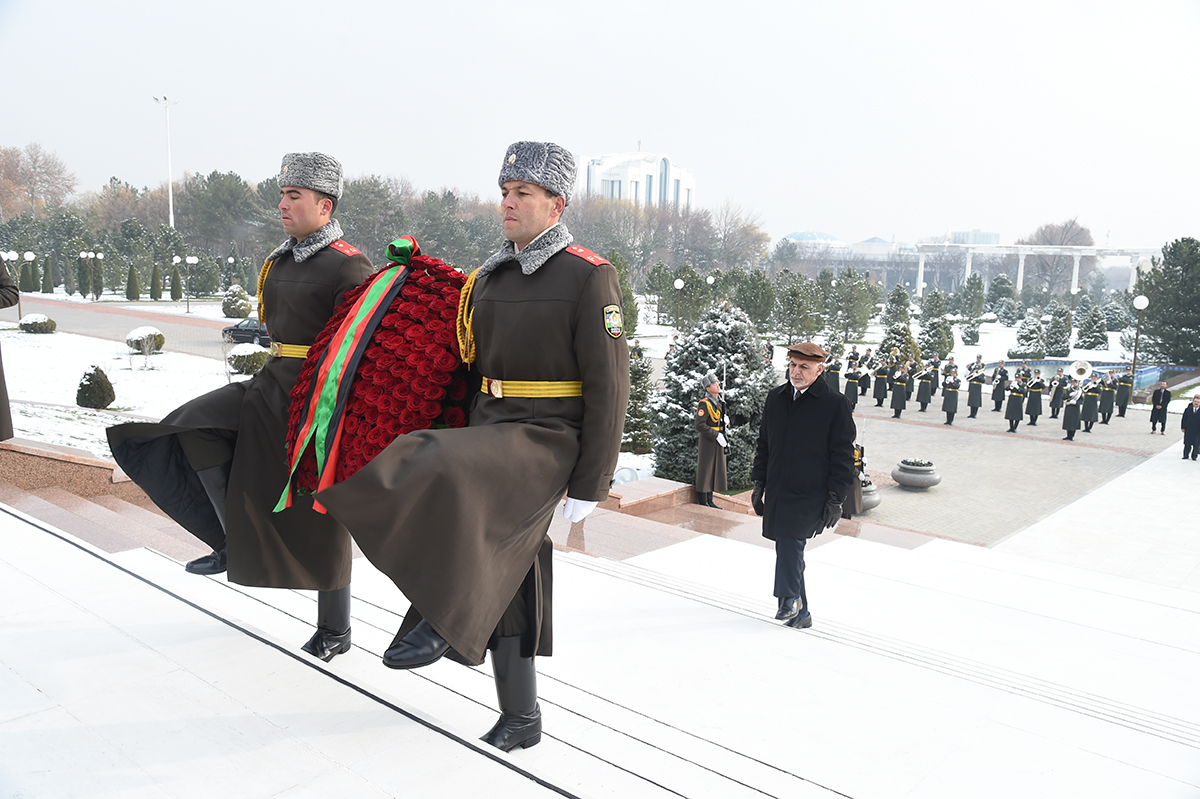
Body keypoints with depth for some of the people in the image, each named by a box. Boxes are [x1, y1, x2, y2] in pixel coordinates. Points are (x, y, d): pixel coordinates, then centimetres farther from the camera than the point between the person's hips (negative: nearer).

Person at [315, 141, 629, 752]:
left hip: (548, 442, -7)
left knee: (447, 477, -33)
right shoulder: (488, 279, 13)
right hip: (490, 435, 7)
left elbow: (608, 389, -11)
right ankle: (521, 717, 22)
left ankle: (441, 620, -15)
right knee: (501, 577, 8)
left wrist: (588, 487, -13)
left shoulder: (589, 277, -7)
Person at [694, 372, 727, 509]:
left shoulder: (719, 402, 12)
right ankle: (703, 502, 4)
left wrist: (723, 438, 13)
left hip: (718, 441, 9)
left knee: (715, 470, 13)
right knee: (705, 470, -3)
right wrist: (716, 436, -20)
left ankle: (710, 500, 21)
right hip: (707, 441, -9)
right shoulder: (705, 403, -16)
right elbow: (700, 425, -21)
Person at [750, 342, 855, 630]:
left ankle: (790, 599, -2)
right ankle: (799, 613, 21)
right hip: (777, 492, 6)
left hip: (811, 494, -6)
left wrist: (836, 498, -8)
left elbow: (843, 455, -4)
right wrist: (759, 483, 14)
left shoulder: (835, 404, -6)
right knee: (788, 549, 10)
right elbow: (764, 444, 18)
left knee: (790, 539, -21)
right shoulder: (775, 398, 10)